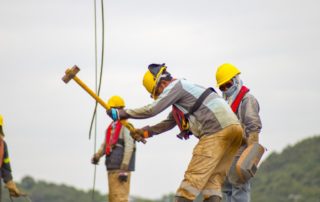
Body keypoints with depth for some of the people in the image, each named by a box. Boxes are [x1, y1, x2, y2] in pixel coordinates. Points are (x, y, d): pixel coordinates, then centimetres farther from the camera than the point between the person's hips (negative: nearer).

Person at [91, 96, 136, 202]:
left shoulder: (125, 125, -7)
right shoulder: (111, 127, 19)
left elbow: (129, 146, -15)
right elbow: (104, 145, 17)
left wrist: (124, 169, -21)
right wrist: (97, 156, -5)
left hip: (121, 167, -9)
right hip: (112, 167, 9)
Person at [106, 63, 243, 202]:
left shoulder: (175, 86, -2)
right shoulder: (181, 91, 29)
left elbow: (152, 109, -7)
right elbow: (169, 123, 32)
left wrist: (121, 114, 0)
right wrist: (146, 132, 23)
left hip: (217, 129, -10)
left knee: (194, 175, -9)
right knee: (213, 177, 4)